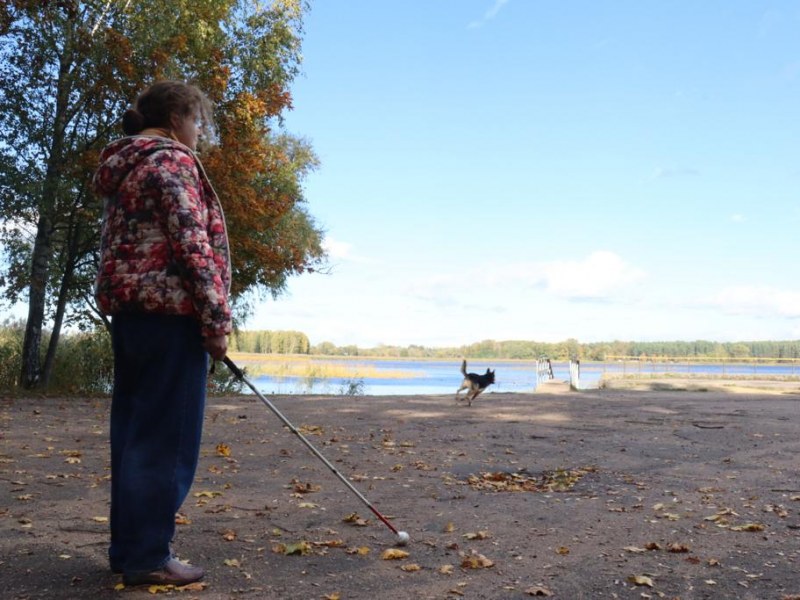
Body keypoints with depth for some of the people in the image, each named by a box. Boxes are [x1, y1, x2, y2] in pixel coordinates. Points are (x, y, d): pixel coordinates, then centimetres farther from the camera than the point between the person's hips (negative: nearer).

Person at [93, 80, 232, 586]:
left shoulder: (120, 167, 21)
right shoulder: (172, 160, -7)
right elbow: (192, 244, -16)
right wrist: (217, 321, -14)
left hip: (127, 308, 9)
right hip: (169, 309, -9)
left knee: (133, 430, 11)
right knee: (166, 435, -5)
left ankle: (128, 546, 18)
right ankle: (148, 556, 0)